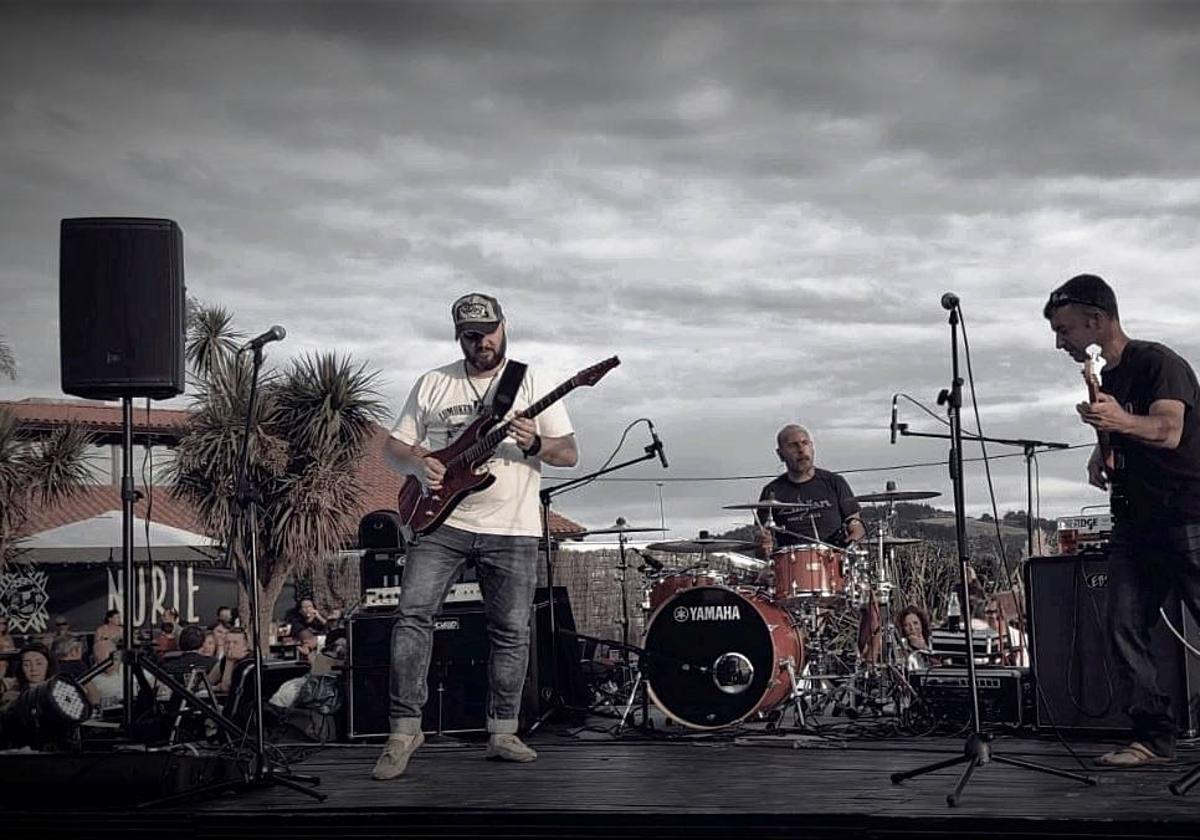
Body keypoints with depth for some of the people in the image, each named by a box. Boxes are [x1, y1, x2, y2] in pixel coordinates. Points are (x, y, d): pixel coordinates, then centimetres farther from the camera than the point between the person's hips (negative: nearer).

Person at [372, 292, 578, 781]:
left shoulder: (531, 383, 4)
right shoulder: (433, 384, 9)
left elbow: (570, 454, 1)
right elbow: (395, 444, 13)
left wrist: (534, 445, -20)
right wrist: (419, 462, -9)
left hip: (512, 530, 0)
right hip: (443, 521, 1)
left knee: (511, 631, 1)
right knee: (412, 615, -12)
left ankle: (502, 732, 13)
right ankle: (404, 729, -5)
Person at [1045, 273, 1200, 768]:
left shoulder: (1158, 363, -12)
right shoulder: (1105, 380, 15)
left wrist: (1120, 421, -47)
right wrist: (1100, 456, 10)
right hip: (1135, 521, 8)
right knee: (1124, 628, -1)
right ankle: (1153, 737, 1)